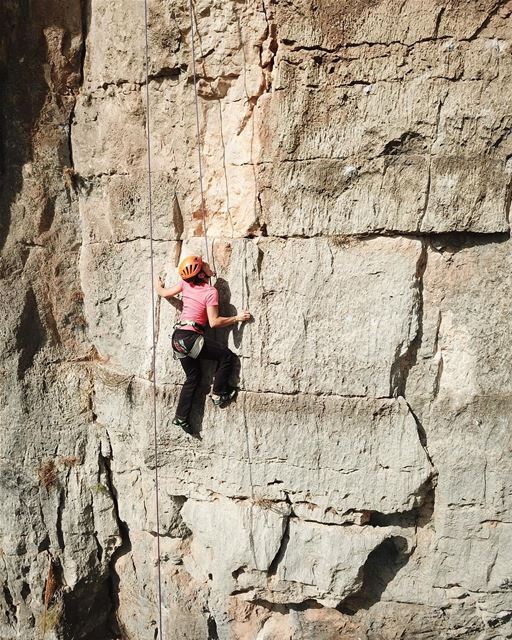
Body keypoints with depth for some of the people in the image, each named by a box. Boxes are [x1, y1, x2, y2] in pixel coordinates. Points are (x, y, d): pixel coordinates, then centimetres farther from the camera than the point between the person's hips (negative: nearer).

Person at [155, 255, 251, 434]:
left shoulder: (185, 284, 6)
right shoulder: (211, 292, -12)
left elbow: (164, 293, 19)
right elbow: (214, 322, -14)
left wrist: (158, 285, 40)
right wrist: (237, 318, -4)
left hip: (178, 337, 8)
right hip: (191, 337, -8)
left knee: (193, 377, 19)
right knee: (226, 356, 3)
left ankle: (181, 417, 21)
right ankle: (219, 394, 9)